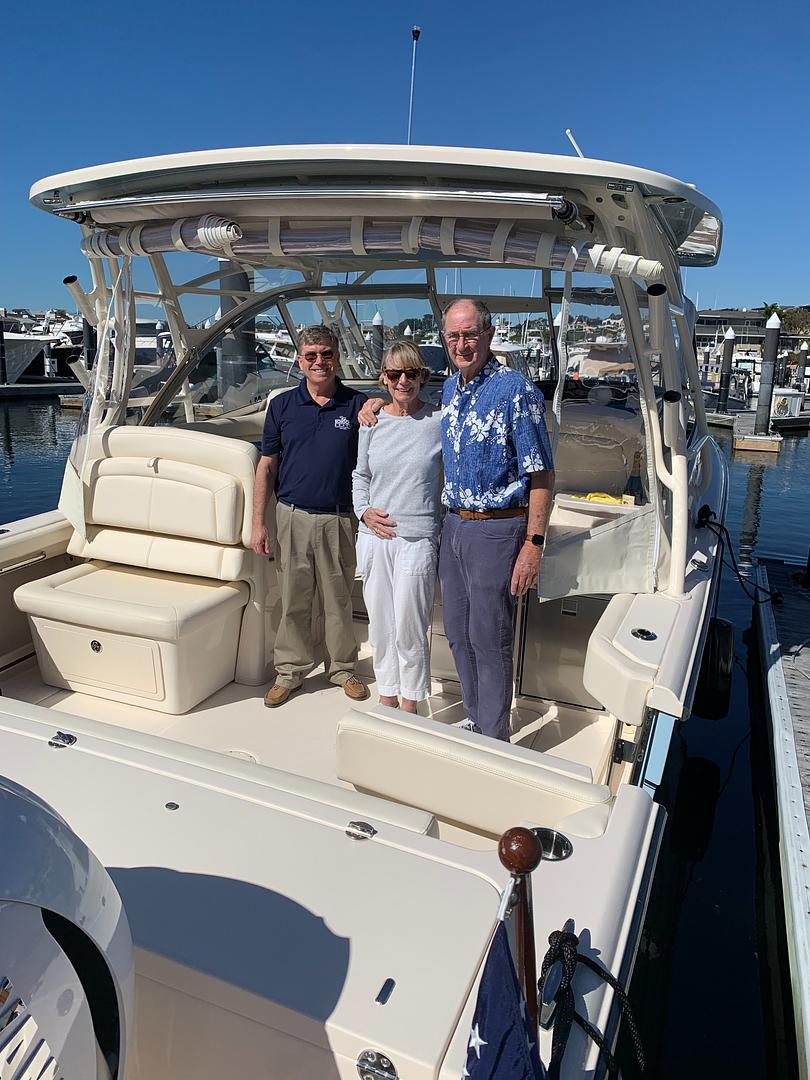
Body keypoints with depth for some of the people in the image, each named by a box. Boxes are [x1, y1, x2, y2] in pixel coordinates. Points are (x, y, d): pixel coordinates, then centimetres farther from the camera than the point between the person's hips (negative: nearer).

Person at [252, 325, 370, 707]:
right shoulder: (282, 406, 4)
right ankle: (291, 670, 25)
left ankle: (342, 667, 28)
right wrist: (259, 523, 1)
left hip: (340, 520, -1)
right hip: (293, 516, 1)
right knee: (293, 600, 9)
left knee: (339, 600, 10)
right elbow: (266, 465, 5)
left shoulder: (358, 405, 0)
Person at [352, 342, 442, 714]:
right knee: (380, 626, 14)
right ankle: (387, 698, 33)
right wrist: (364, 511, -3)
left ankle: (409, 707, 23)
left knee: (409, 630, 2)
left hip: (417, 539, -3)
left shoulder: (439, 421, -4)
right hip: (374, 536, 4)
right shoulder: (371, 422, 5)